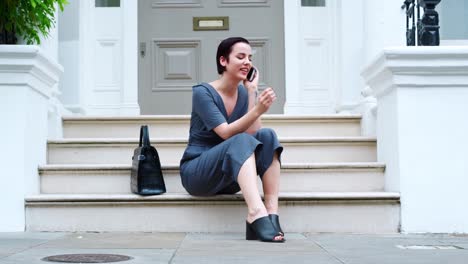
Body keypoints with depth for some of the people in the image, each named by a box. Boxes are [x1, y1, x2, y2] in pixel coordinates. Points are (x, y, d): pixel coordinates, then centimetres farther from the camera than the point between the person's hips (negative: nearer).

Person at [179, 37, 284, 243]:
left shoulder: (244, 93, 6)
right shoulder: (203, 92, -10)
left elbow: (253, 132, -11)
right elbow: (226, 133, -24)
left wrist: (252, 92, -11)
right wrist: (257, 111, -37)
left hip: (229, 178, 6)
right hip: (196, 174, -5)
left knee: (267, 135, -19)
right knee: (241, 141, -32)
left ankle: (271, 213, -32)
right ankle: (256, 212, -51)